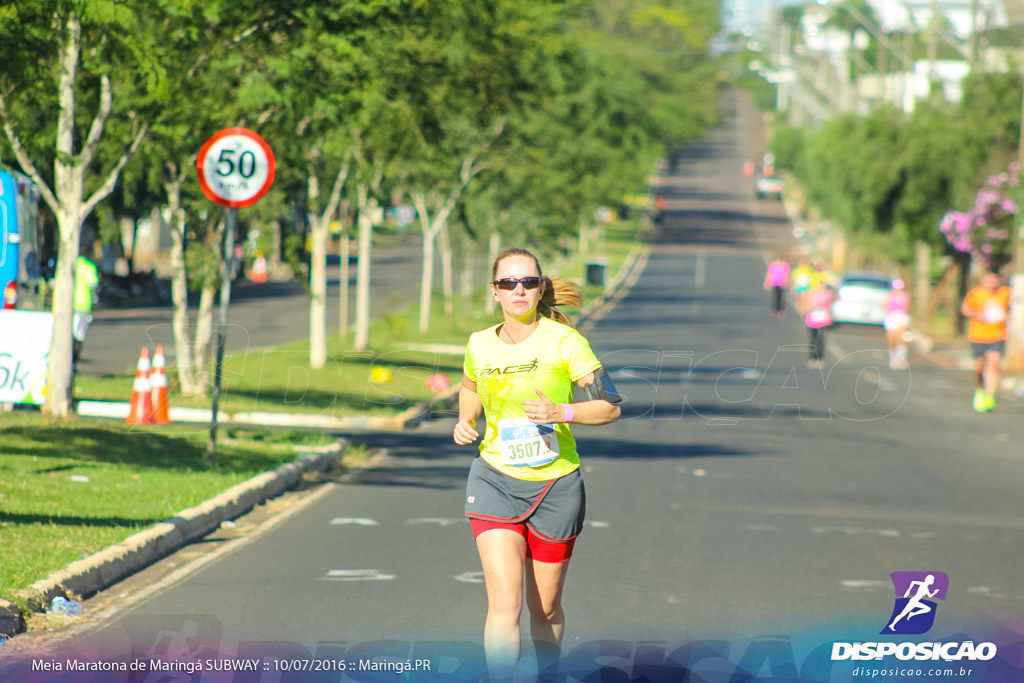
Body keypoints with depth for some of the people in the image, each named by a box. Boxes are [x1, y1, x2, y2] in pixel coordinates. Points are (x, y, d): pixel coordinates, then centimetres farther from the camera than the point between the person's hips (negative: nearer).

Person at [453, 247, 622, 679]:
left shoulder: (563, 341, -9)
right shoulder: (479, 345, 2)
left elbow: (610, 406, -11)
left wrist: (561, 412, -27)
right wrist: (465, 421, 4)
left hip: (555, 486, -1)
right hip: (495, 481, 1)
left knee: (545, 608, 12)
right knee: (504, 601, -16)